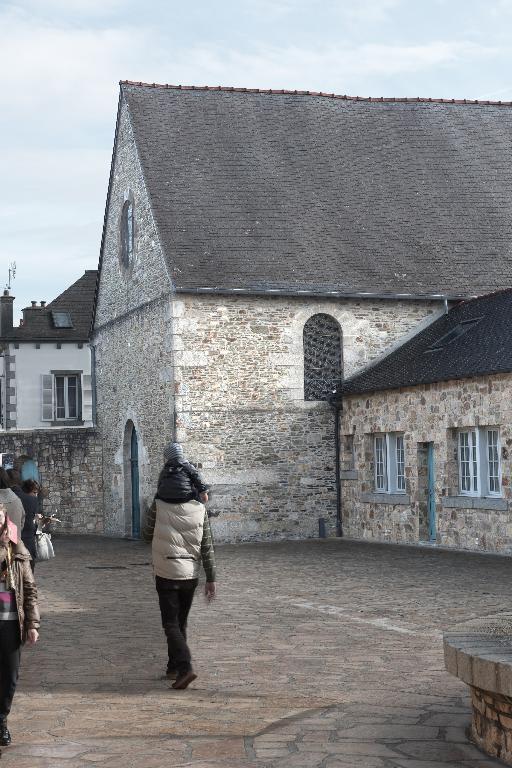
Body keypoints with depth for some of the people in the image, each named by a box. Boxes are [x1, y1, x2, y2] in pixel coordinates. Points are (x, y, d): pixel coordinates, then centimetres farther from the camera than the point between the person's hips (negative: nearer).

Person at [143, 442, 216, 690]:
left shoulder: (159, 507, -10)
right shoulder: (199, 510, -4)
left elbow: (147, 535, 3)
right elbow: (207, 547, -3)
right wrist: (211, 579, 1)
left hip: (166, 575, -3)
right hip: (190, 575, 3)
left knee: (171, 624, 0)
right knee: (181, 623, 18)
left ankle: (185, 667, -17)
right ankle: (174, 668, 26)